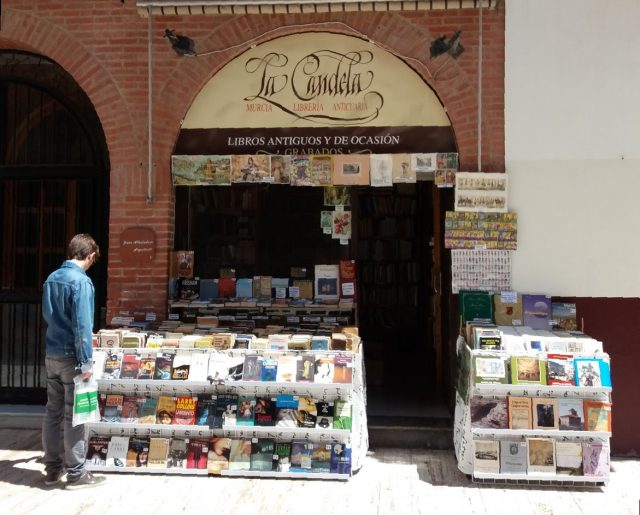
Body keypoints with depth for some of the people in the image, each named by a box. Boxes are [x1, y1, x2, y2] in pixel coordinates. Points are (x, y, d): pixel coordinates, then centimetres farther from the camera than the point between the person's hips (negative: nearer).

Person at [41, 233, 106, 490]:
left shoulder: (51, 278, 10)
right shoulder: (81, 281, -16)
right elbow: (82, 325, -20)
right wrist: (86, 362, -18)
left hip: (51, 355, 8)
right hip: (71, 356, -8)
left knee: (53, 412, 13)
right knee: (74, 416, -1)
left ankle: (52, 469, 22)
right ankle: (76, 474, 6)